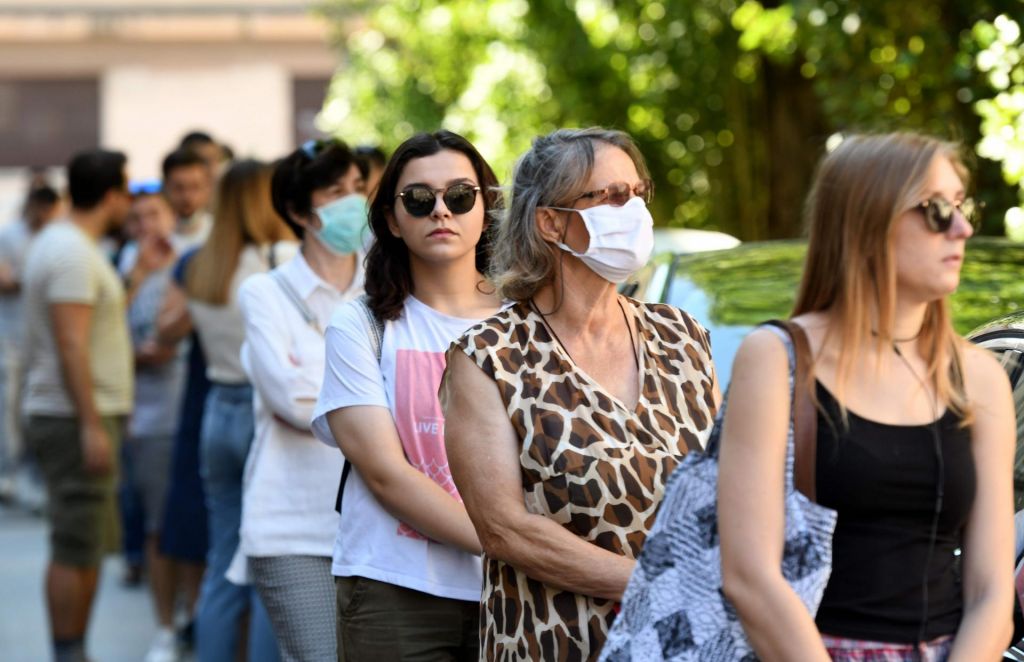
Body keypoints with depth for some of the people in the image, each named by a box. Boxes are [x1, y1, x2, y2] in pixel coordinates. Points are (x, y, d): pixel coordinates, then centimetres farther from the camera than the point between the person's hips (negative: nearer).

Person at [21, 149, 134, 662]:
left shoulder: (58, 242, 17)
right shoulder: (73, 253, -16)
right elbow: (72, 346, -22)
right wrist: (91, 426, -24)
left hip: (77, 420, 11)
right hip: (76, 419, -11)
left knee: (86, 547, 13)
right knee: (76, 549, -8)